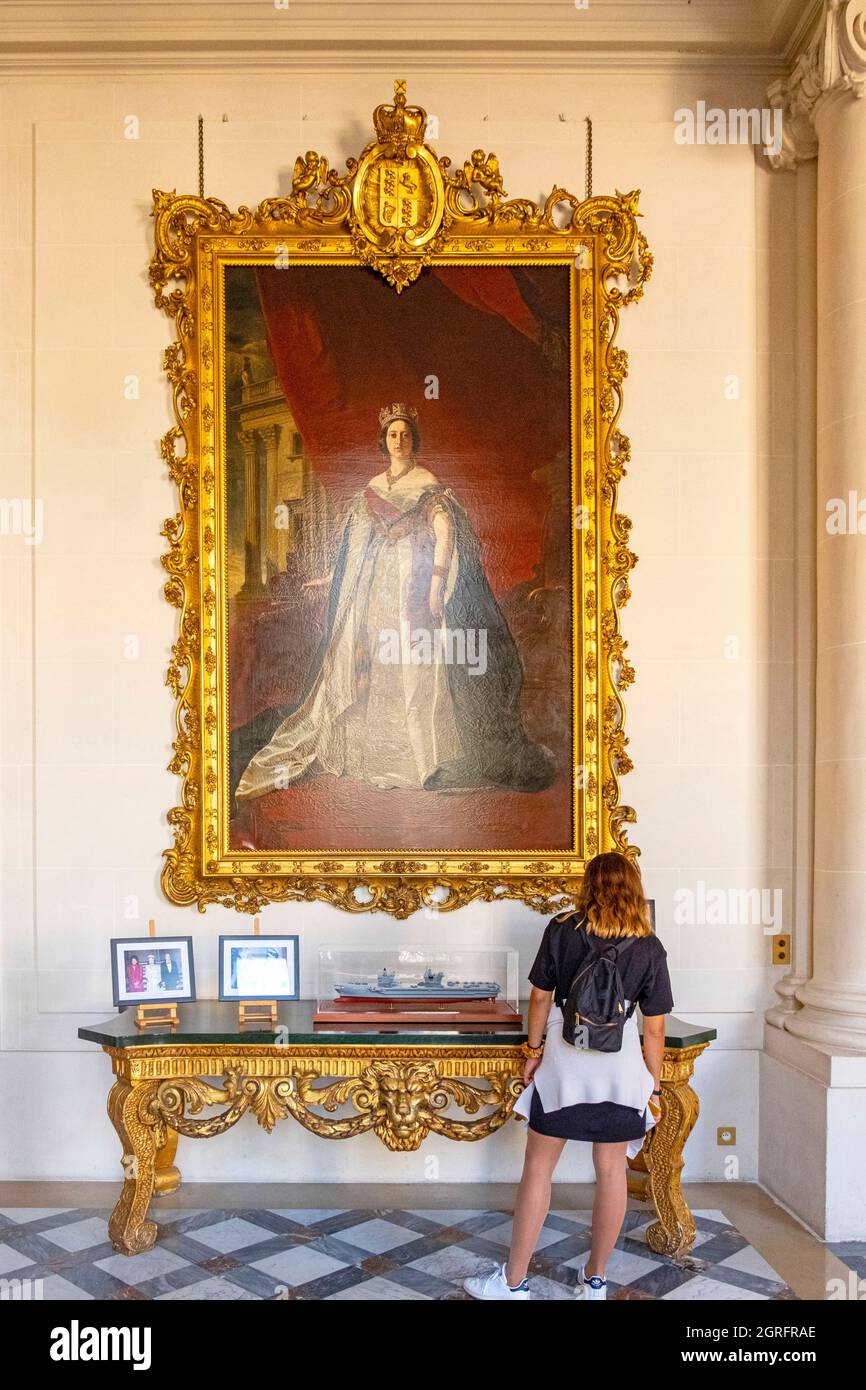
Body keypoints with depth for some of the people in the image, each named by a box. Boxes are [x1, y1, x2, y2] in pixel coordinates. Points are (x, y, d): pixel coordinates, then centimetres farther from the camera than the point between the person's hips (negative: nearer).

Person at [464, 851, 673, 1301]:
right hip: (621, 1064, 1)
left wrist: (534, 1049, 12)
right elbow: (654, 1029, 0)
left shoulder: (562, 930, -5)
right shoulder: (650, 948, -3)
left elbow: (541, 997, 0)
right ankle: (595, 1280, 26)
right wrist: (653, 1087, 10)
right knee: (611, 1169, 14)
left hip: (564, 1058, -1)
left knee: (538, 1166, 8)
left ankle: (513, 1281, 16)